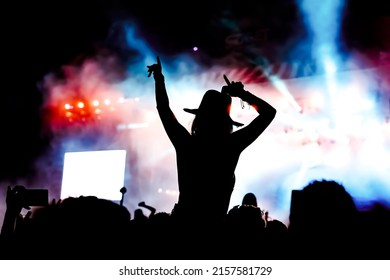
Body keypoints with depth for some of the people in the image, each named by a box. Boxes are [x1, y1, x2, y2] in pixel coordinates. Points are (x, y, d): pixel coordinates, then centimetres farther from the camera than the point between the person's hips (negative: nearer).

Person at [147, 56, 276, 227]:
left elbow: (164, 109, 10)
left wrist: (159, 78, 21)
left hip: (181, 221, 2)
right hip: (214, 225, -2)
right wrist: (242, 94, 1)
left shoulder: (185, 144, -7)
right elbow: (269, 112, -2)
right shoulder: (232, 146, -11)